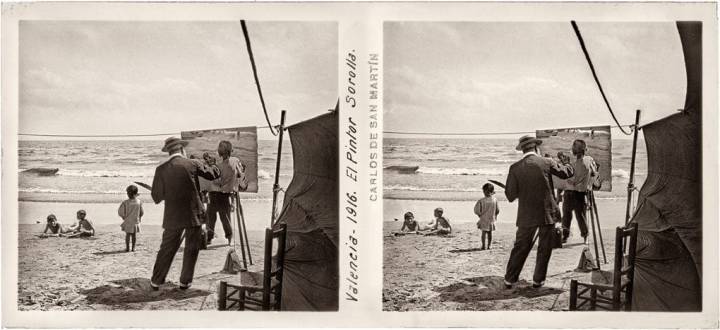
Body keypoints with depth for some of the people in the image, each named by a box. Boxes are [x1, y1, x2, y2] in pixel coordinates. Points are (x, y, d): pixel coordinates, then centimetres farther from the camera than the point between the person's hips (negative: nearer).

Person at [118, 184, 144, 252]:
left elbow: (120, 212, -9)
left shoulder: (125, 202, -13)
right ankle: (133, 248, 11)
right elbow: (142, 213, -4)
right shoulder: (139, 202, -8)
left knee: (128, 234, 8)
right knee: (134, 235, 9)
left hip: (128, 221, -1)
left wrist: (124, 217, 9)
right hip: (136, 221, 1)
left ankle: (127, 248, 9)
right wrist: (139, 218, 15)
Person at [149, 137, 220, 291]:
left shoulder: (161, 169, -3)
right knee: (191, 249, 12)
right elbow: (214, 173, 4)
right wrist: (211, 163, 25)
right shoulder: (192, 164, -7)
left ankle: (156, 281, 17)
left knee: (167, 249, 13)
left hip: (173, 216, 2)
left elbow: (156, 197, 0)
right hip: (193, 214, -2)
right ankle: (185, 281, 17)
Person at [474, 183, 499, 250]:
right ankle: (489, 246, 13)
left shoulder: (482, 200, -14)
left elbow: (476, 210, -12)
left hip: (484, 219, -2)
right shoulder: (495, 199, -7)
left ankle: (483, 246, 4)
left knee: (484, 232, 6)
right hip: (492, 219, 2)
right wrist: (495, 215, 15)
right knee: (490, 233, 10)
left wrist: (480, 214, 6)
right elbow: (497, 210, -2)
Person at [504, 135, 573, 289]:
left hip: (526, 216, 1)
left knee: (521, 247, 10)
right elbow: (567, 172, 7)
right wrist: (564, 164, 28)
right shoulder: (546, 163, -7)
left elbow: (510, 196, -6)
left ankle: (510, 279, 13)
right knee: (545, 248, 12)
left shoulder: (515, 168, -6)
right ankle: (538, 280, 17)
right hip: (547, 213, -1)